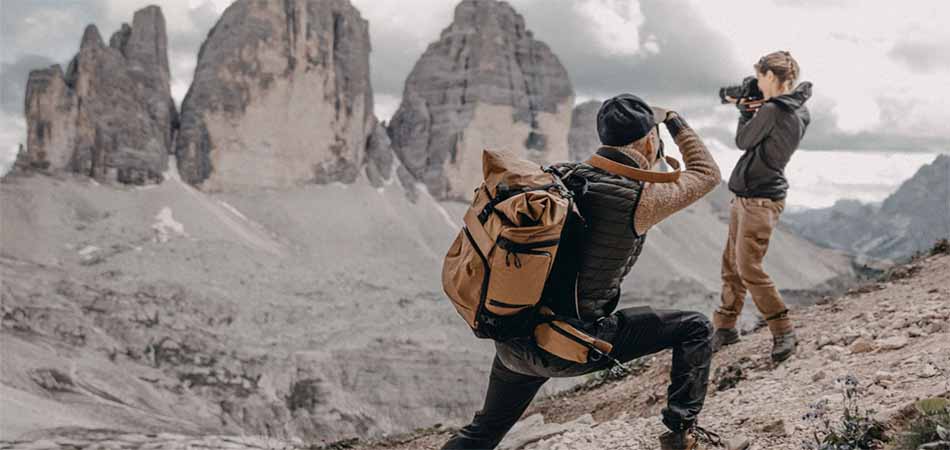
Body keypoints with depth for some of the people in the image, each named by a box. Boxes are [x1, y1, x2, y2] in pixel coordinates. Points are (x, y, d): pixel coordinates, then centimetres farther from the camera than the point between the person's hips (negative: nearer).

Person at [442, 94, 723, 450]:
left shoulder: (557, 177, 3)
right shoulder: (638, 199, -12)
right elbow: (707, 174, 6)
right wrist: (677, 124, 21)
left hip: (512, 341, 6)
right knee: (696, 329, 8)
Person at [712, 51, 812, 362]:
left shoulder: (771, 111, -21)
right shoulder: (799, 111, 8)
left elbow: (743, 141, -8)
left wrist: (747, 110, 5)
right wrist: (750, 107, 8)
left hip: (759, 200, -10)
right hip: (746, 196, 10)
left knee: (749, 269, -9)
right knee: (731, 264, 14)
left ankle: (784, 333, -3)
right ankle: (725, 326, 22)